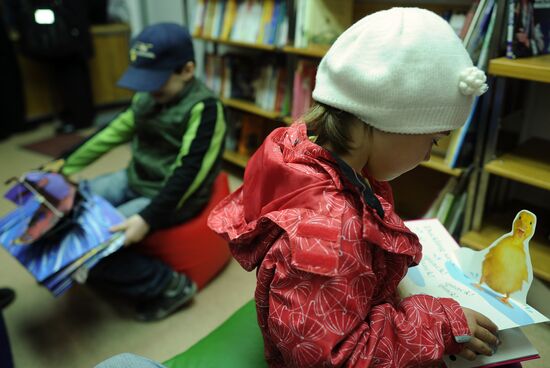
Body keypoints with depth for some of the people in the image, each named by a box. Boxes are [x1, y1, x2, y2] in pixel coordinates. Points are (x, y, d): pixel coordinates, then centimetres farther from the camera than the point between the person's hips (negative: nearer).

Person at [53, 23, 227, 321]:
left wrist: (147, 218, -32)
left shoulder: (204, 108, -20)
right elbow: (115, 131, 14)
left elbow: (189, 172, -25)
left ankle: (169, 285, -3)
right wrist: (67, 164, 13)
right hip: (135, 180, 8)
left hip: (173, 195, -8)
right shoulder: (146, 96, 3)